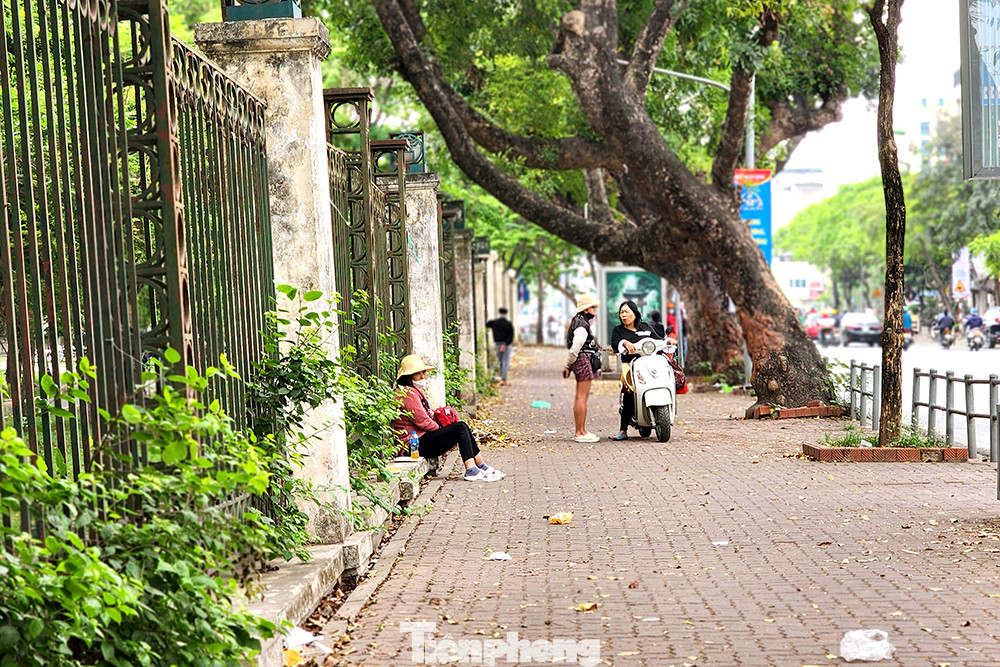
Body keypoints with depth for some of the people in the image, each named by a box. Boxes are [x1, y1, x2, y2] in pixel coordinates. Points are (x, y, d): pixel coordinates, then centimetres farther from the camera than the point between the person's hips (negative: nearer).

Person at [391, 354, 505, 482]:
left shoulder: (416, 391, 20)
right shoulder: (408, 394, -16)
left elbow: (427, 416, 24)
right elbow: (423, 422, -20)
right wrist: (440, 428, -4)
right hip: (417, 444, -11)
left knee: (462, 427, 5)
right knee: (460, 428, -15)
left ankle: (482, 467, 5)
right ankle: (471, 471, -22)